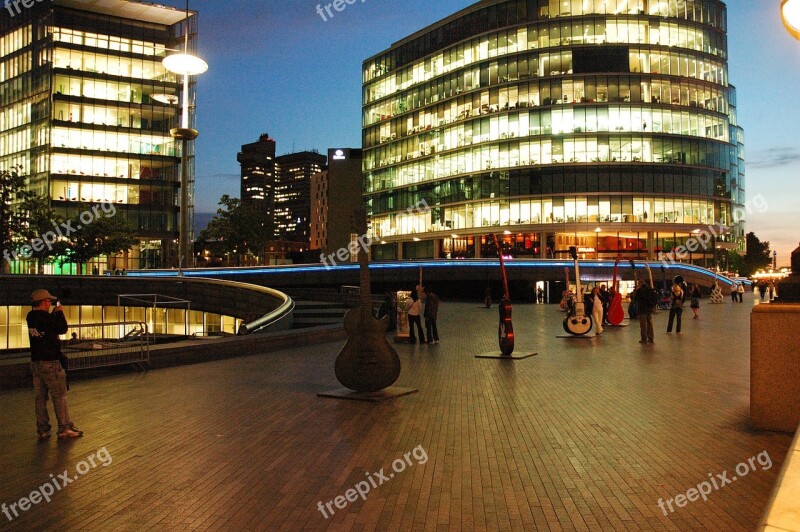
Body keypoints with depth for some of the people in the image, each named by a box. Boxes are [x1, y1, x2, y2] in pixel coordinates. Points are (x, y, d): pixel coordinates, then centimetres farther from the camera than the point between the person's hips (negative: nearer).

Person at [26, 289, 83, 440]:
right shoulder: (47, 317, -17)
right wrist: (59, 312, 2)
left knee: (40, 397, 9)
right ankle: (64, 429, 2)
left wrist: (54, 314, 11)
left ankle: (42, 430, 13)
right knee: (59, 396, 0)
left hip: (35, 362, 7)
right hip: (50, 362, -7)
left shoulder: (31, 317, 5)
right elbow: (63, 329, -8)